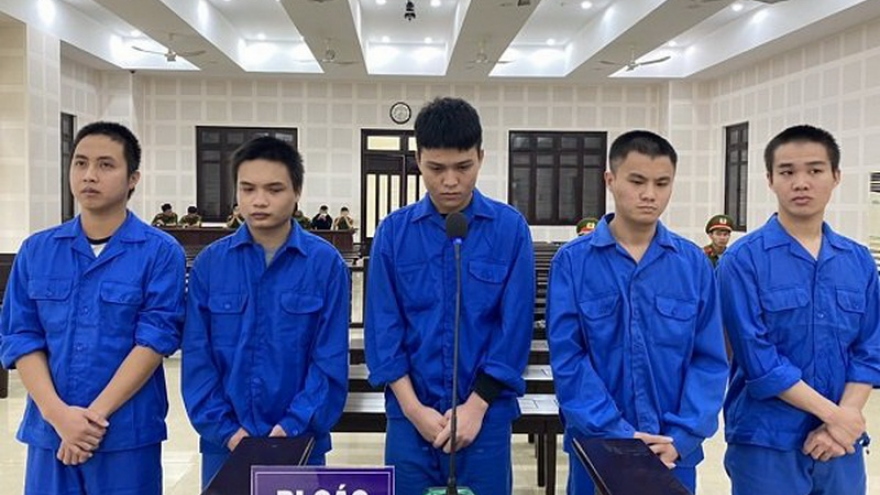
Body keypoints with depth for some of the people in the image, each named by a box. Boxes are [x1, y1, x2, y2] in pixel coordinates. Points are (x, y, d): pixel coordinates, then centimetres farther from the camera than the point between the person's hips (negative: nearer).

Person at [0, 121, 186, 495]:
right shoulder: (36, 250, 5)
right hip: (49, 432, 3)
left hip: (127, 435, -3)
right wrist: (58, 414, -11)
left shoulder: (160, 252, -6)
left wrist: (95, 414, -15)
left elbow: (155, 339, -11)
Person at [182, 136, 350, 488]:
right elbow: (197, 357, -2)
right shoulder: (209, 263, -1)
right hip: (224, 443, 1)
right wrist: (224, 428, -10)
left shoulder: (326, 263, -6)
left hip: (299, 441, -1)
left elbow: (331, 360, -8)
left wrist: (294, 426, -15)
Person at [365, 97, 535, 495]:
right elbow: (383, 327, -2)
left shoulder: (510, 228, -4)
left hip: (486, 415, -1)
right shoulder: (393, 232, -1)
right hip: (410, 415, 1)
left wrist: (476, 406, -10)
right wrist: (413, 408, -9)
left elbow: (515, 326, -6)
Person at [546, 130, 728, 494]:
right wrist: (617, 433, -16)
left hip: (674, 451, 2)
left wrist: (680, 437, -12)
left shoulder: (694, 263, 0)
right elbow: (567, 358, -10)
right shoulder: (572, 261, -6)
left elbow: (710, 360, -1)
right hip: (598, 448, -1)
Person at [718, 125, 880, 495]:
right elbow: (757, 358, -15)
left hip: (840, 443, 4)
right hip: (766, 444, -4)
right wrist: (832, 413, -13)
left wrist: (845, 421, -9)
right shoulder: (743, 260, -11)